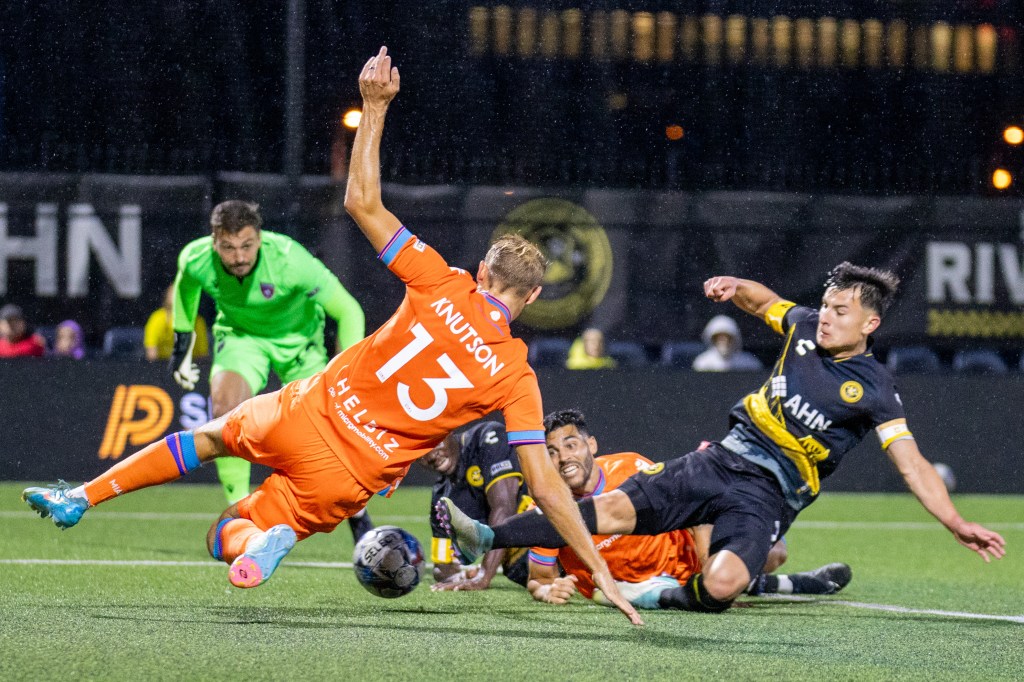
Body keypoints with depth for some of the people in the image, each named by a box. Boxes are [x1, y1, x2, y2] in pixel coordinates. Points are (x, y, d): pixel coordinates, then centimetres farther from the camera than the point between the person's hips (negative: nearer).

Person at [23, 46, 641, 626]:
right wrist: (601, 574, -4)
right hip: (353, 478, 0)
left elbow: (362, 203, -3)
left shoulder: (443, 286, -8)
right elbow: (546, 485, -10)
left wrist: (375, 107, 4)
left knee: (207, 437, 30)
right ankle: (274, 536, -18)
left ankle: (82, 498, 22)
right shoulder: (516, 377, -8)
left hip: (308, 414, 0)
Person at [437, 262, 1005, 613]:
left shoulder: (873, 390, -8)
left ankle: (668, 596, 0)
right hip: (721, 460, 5)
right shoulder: (804, 327, 6)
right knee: (615, 508, -8)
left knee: (721, 584, -32)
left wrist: (956, 523, -19)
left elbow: (913, 466, -9)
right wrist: (735, 287, 6)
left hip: (767, 493, -5)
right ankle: (486, 539, -9)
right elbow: (763, 301, 28)